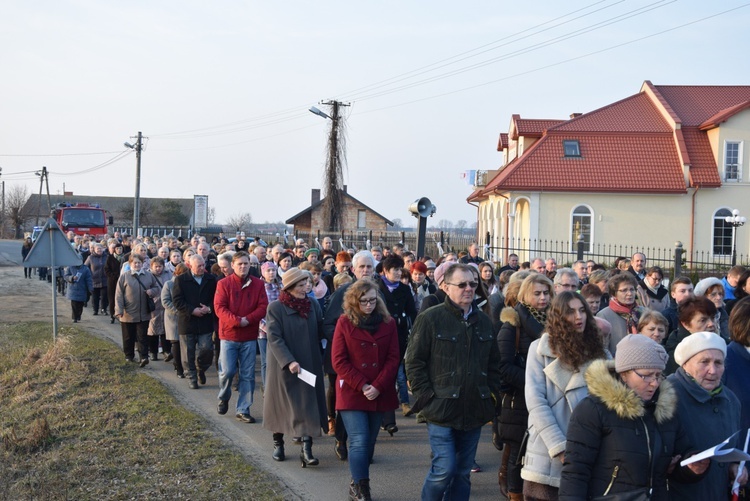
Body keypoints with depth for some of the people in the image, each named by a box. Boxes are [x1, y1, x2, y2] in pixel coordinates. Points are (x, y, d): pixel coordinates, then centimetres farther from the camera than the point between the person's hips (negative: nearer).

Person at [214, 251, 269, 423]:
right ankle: (223, 398, 27)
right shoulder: (223, 284, -3)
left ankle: (243, 410, 13)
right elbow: (219, 307, -9)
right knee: (227, 371, -4)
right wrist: (236, 321, -22)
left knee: (248, 375, 3)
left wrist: (248, 320, -17)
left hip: (249, 336, 2)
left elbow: (263, 306, -2)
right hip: (229, 334, -2)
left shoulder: (258, 284, 3)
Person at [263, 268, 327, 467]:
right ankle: (278, 443, 29)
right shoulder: (275, 308, -8)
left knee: (309, 406, -4)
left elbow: (320, 333, 10)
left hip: (309, 366, 3)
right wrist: (289, 362, -24)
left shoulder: (313, 305, 2)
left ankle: (307, 449, -5)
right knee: (281, 405, 10)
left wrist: (321, 359, 3)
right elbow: (274, 339, -15)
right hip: (283, 366, -2)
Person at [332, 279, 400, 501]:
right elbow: (338, 360, -5)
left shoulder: (388, 323, 4)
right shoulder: (345, 322, -1)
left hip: (380, 394, 3)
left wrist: (378, 386, -12)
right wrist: (361, 385, -13)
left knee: (369, 441, 10)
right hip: (352, 392, -3)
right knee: (359, 441, -11)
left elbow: (394, 358, 0)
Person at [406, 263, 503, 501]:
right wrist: (427, 397, -11)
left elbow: (494, 363, 20)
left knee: (463, 473, 11)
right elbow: (414, 362, -7)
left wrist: (492, 391, 9)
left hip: (474, 412, 5)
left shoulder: (483, 321, 12)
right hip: (442, 410, -5)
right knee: (444, 469, -10)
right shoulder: (430, 318, -6)